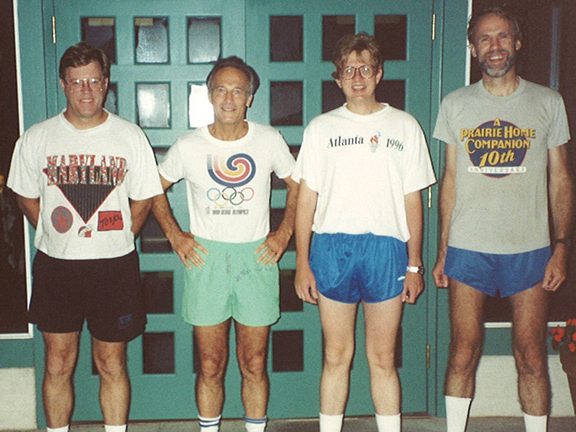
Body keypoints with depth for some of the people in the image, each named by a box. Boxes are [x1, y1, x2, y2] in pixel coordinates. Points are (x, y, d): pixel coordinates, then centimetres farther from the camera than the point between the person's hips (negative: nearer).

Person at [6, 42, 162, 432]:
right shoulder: (37, 138, -1)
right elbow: (28, 198, 9)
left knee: (112, 364, 10)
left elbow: (143, 199, 5)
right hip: (56, 267, 1)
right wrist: (58, 240, 5)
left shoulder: (130, 137, -3)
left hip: (114, 267, -1)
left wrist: (116, 240, 1)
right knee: (58, 365, 11)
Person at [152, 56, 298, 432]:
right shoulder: (189, 147, -1)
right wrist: (175, 236, 4)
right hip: (205, 257, 0)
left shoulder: (269, 140, 0)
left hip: (256, 259, 0)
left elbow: (297, 185, 13)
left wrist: (284, 233, 4)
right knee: (210, 367, 6)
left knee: (254, 366, 8)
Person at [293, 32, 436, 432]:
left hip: (386, 249, 0)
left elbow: (413, 200, 7)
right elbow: (306, 199, 6)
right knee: (336, 357, 7)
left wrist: (415, 264, 3)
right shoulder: (321, 128, 8)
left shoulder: (405, 126, 8)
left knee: (383, 359, 5)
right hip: (332, 247, 0)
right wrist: (302, 262, 0)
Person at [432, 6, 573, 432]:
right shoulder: (455, 104, 7)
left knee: (532, 357, 3)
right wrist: (442, 251, 6)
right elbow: (450, 180, 9)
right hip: (467, 248, 1)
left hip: (530, 249, 0)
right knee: (463, 353, 5)